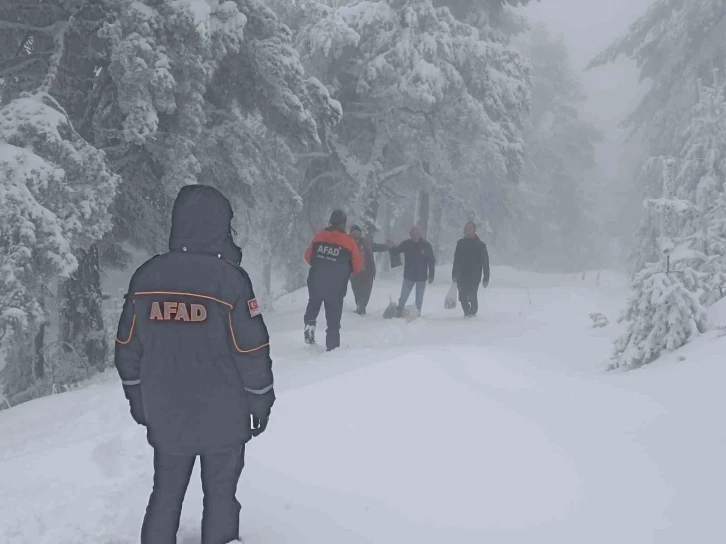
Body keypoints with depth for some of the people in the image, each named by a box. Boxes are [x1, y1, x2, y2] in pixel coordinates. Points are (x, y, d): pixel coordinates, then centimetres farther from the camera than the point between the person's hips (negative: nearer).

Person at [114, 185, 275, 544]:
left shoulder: (146, 276, -4)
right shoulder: (230, 278, -17)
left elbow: (127, 347, 3)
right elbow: (252, 350, -14)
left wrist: (136, 399, 17)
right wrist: (261, 401, 0)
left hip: (165, 414, 4)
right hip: (223, 416, -3)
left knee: (165, 494, 18)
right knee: (220, 495, 13)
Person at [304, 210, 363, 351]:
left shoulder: (319, 236, -3)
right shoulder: (349, 242, -9)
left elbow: (308, 257, 6)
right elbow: (358, 266, -3)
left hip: (315, 283, 2)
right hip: (336, 287, -2)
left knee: (313, 305, 31)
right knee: (333, 317, 10)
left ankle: (310, 324, 10)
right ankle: (332, 346, 11)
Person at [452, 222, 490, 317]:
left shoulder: (480, 245, -2)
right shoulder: (460, 243, 8)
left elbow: (485, 263, -2)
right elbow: (456, 260, 15)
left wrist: (486, 278, -7)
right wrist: (454, 274, 11)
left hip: (474, 277, -3)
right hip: (462, 276, 3)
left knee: (472, 296, -10)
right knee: (462, 297, 1)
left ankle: (472, 312, 11)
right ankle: (467, 312, 19)